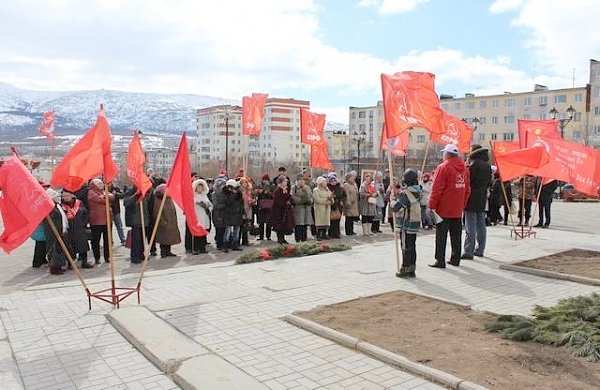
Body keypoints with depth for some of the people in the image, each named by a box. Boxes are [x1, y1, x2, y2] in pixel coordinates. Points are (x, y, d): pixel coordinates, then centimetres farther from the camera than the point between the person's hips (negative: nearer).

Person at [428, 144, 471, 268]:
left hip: (443, 209, -6)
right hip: (458, 210, 6)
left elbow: (437, 189, -14)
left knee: (441, 236, -1)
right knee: (456, 235, 12)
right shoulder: (464, 168, 9)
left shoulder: (443, 167, -11)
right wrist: (463, 204, 18)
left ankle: (440, 260, -1)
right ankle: (455, 259, 18)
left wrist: (432, 205, -8)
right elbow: (467, 189, 13)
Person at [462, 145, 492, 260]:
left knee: (470, 226, -6)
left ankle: (469, 252, -6)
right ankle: (480, 250, 22)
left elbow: (468, 180, -15)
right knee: (481, 225, 14)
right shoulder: (487, 165, 11)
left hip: (472, 199, -8)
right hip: (482, 199, 8)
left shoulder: (474, 164, -14)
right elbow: (489, 182, 16)